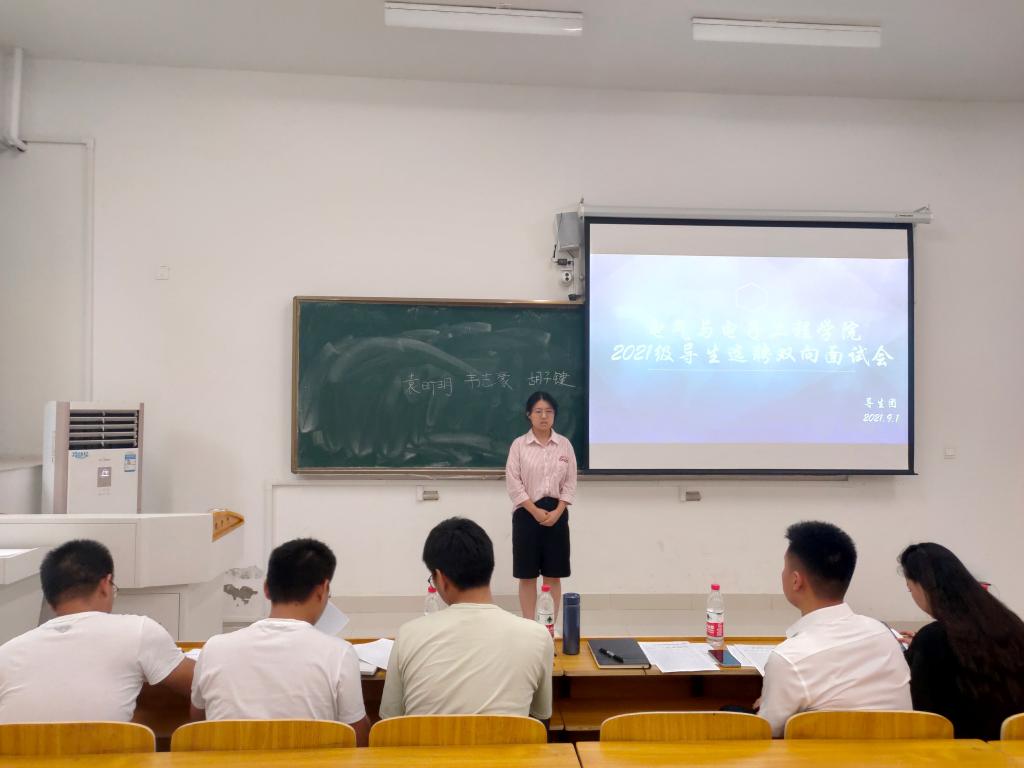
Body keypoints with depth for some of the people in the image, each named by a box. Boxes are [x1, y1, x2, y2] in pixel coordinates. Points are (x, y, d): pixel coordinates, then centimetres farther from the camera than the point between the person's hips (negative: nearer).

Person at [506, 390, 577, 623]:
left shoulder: (565, 444, 3)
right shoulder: (519, 444, -2)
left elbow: (570, 483, 3)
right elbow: (513, 483, -7)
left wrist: (557, 512, -10)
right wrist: (535, 511, -14)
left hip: (556, 513, 2)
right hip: (527, 513, -2)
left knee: (553, 575, 6)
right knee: (527, 575, 4)